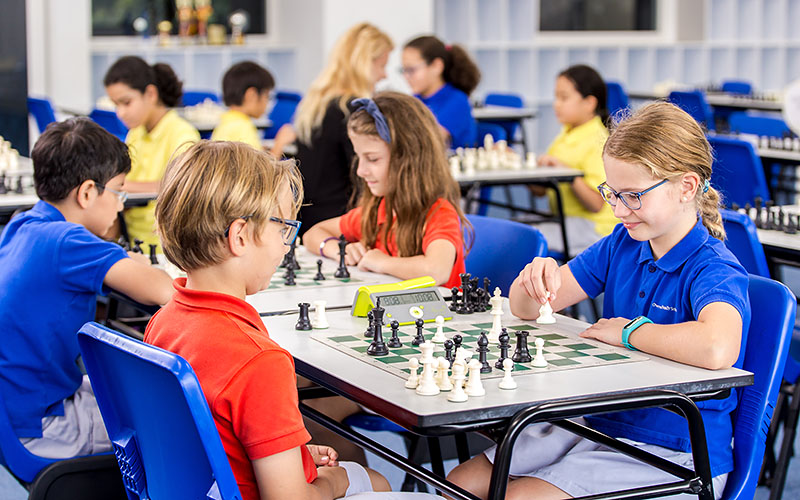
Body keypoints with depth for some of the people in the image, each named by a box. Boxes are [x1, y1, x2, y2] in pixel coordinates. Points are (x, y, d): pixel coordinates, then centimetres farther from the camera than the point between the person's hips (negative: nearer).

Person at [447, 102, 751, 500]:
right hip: (601, 423, 8)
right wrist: (535, 277, -16)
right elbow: (525, 308, 10)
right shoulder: (622, 243, 4)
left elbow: (718, 348, -43)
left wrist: (628, 331, -25)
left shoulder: (715, 270, -19)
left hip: (675, 456, -7)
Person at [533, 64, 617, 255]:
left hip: (592, 226, -9)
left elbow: (596, 204, -20)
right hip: (563, 219, 9)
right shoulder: (565, 137, 14)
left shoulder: (598, 142, -14)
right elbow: (540, 189, 15)